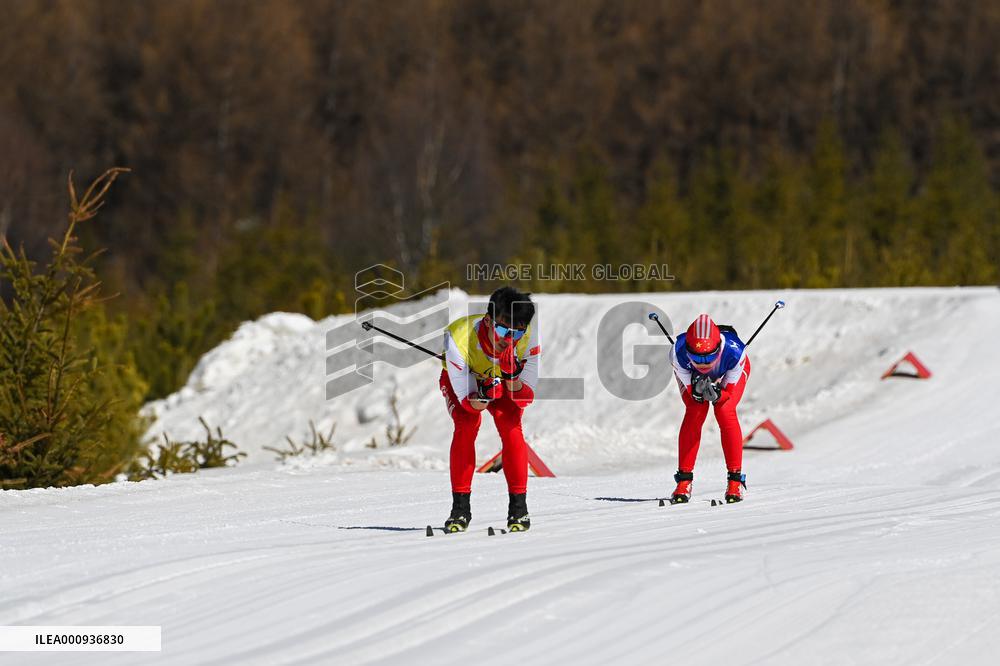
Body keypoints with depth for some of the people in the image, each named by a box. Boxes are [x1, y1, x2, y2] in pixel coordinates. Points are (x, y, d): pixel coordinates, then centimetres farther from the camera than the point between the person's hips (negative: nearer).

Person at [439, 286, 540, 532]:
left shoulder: (527, 339, -32)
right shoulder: (459, 336, -40)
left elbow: (525, 397, -26)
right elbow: (464, 392, -32)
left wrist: (515, 382, -46)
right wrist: (474, 400, -53)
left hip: (503, 382, 1)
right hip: (461, 377, -1)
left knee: (510, 425, -23)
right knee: (466, 424, -25)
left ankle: (518, 506, -12)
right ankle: (460, 507, -15)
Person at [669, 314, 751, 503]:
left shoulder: (734, 352, -43)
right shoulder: (678, 354, -41)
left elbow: (729, 392, -28)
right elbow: (690, 390, -26)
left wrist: (716, 395, -49)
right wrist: (697, 391, -49)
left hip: (729, 373, -1)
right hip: (691, 374, 1)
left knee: (725, 411, -22)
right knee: (694, 412, -20)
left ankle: (735, 480, -14)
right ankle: (684, 480, -12)